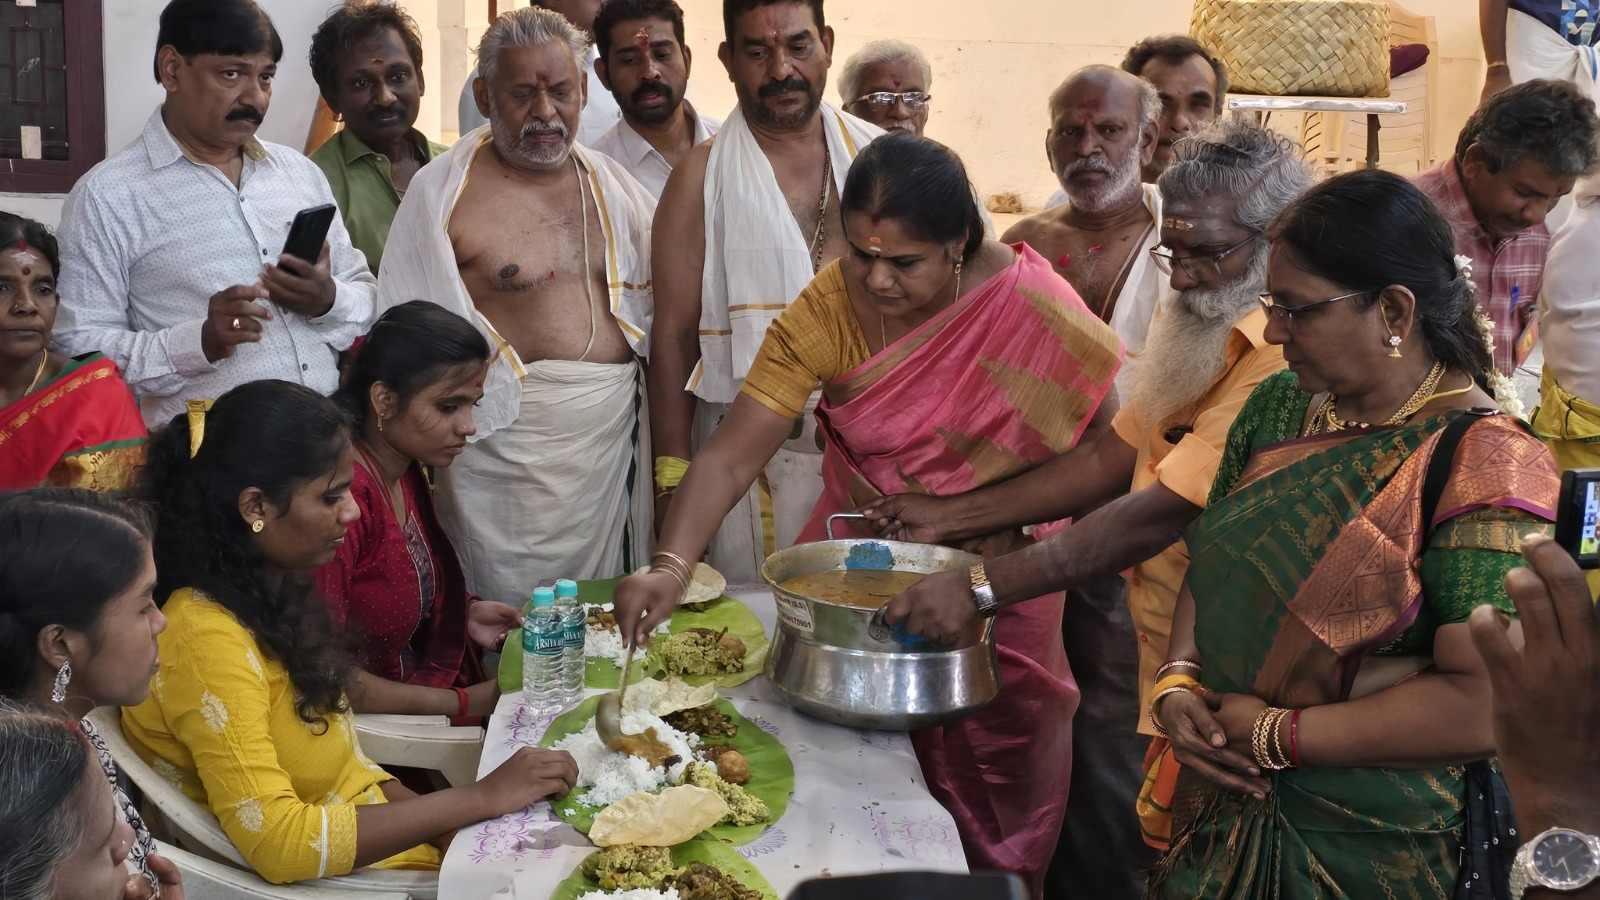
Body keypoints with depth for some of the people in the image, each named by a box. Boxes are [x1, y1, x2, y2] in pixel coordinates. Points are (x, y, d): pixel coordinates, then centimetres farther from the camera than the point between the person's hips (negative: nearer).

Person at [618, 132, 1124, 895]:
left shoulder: (1031, 309, -19)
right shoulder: (827, 310, -16)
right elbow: (729, 456, -20)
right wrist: (670, 565, -34)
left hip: (994, 590, -1)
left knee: (995, 826, 13)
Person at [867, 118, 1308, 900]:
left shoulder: (1288, 360, -23)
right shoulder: (1204, 328, 9)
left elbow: (1158, 513, -26)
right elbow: (1111, 459, 10)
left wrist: (981, 589, -23)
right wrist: (952, 518, 5)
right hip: (1123, 616, 8)